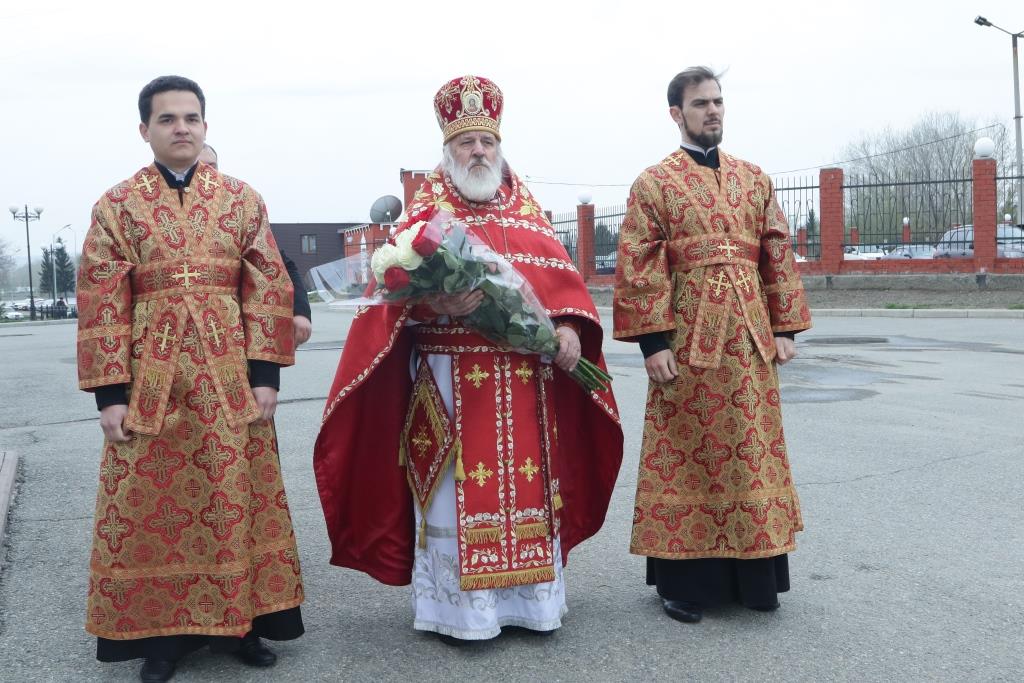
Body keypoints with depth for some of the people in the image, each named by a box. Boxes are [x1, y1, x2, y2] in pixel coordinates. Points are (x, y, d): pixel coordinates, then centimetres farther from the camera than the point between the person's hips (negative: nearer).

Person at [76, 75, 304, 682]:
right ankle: (162, 630, 19)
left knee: (235, 498, 6)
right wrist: (111, 393, -6)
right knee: (151, 505, 5)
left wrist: (266, 374, -5)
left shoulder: (243, 199, 6)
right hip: (150, 377, 0)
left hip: (229, 376, 1)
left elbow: (269, 290, 3)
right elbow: (102, 305, 0)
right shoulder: (117, 205, 4)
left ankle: (239, 621, 21)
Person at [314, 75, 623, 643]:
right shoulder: (426, 210, 3)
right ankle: (458, 608, 9)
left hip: (525, 376, 4)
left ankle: (528, 598, 21)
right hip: (453, 377, -4)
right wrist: (437, 304, -29)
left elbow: (558, 274, 8)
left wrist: (567, 325, -10)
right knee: (460, 488, -1)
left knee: (527, 484, 9)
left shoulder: (526, 209, 15)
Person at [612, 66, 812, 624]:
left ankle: (754, 576, 20)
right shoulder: (653, 184, 0)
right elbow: (639, 269, -6)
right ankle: (683, 579, 12)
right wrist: (653, 341, -13)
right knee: (686, 458, 1)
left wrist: (785, 328, 6)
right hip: (687, 337, -4)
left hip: (749, 338, 4)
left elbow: (778, 256, 12)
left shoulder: (753, 178, 13)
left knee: (753, 452, 8)